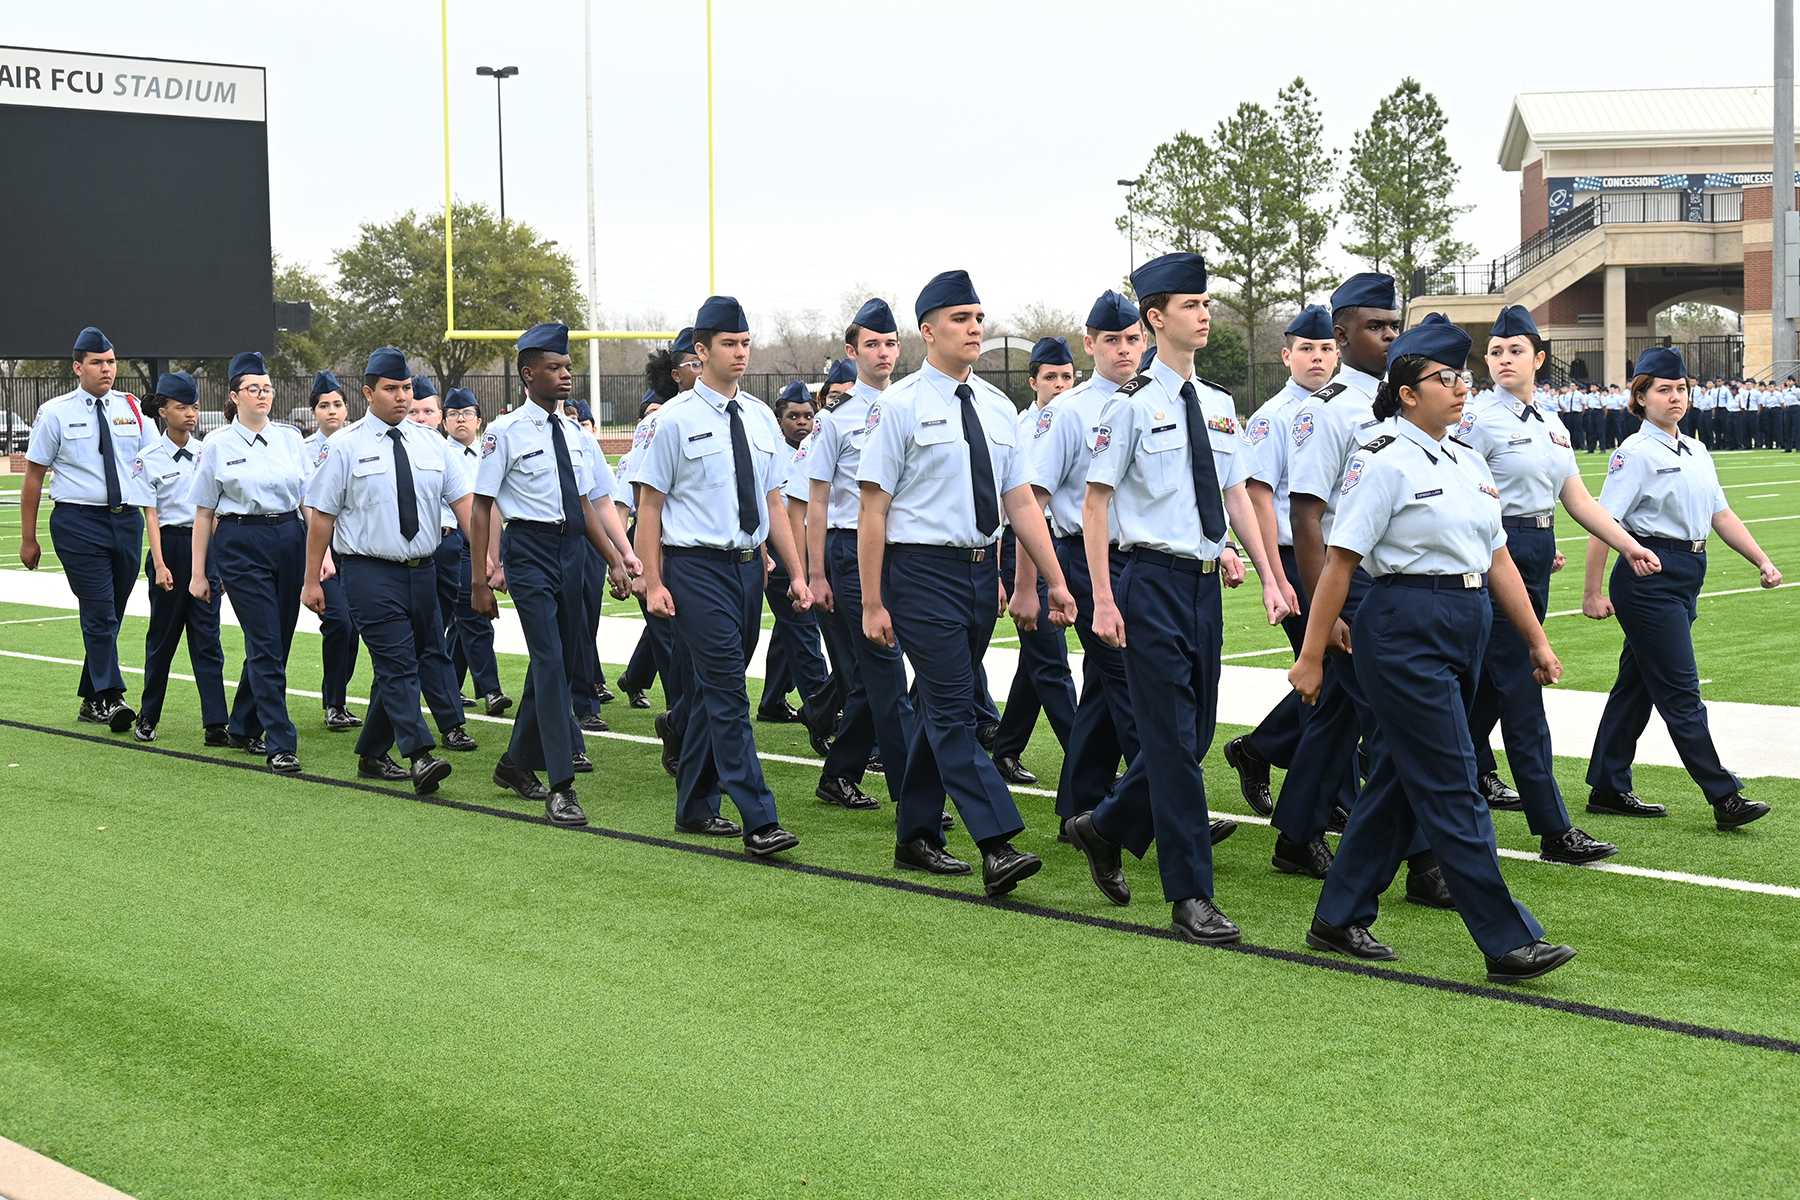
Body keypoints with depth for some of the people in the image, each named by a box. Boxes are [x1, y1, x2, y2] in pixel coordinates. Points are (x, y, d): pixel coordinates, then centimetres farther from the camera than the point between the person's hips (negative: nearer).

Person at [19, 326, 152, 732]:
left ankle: (91, 701, 20)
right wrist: (28, 538, 2)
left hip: (128, 519, 4)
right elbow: (33, 475, 4)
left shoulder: (131, 409, 10)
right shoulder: (56, 413, 1)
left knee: (110, 616, 9)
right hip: (78, 520, -4)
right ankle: (111, 698, -14)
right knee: (98, 611, -13)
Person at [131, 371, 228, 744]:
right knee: (163, 635, 7)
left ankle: (215, 723, -5)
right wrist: (159, 565, -13)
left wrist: (220, 560, 11)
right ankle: (147, 717, 22)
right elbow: (150, 514, -5)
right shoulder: (149, 459, -2)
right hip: (171, 547, -2)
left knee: (206, 636, -2)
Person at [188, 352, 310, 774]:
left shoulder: (291, 438, 9)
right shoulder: (218, 445, 1)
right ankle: (281, 745, -9)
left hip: (289, 538, 4)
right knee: (265, 644, -10)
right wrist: (198, 572, 3)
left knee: (276, 641, 8)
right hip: (241, 544, -4)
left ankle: (243, 728, 27)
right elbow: (204, 512, 4)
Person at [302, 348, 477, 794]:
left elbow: (462, 500, 4)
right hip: (370, 570, -5)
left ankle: (371, 754, 24)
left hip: (421, 569, 5)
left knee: (395, 667, 10)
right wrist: (311, 581, -3)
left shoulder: (429, 441, 9)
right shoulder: (345, 445, -2)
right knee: (398, 662, -13)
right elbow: (321, 514, -1)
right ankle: (420, 757, -19)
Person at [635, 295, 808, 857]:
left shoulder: (762, 419, 12)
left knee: (713, 691, 13)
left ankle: (696, 806, 24)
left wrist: (797, 573, 10)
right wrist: (654, 581, -9)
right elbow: (649, 503, -3)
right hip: (696, 567, -6)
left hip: (749, 565, 6)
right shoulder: (676, 420, -4)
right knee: (727, 689, -11)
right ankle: (758, 821, -15)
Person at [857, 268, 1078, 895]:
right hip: (922, 569, -6)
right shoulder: (900, 406, -7)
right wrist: (873, 603, -10)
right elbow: (873, 509, -7)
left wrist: (1055, 580, 6)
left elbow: (1020, 501, 12)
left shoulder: (998, 407, 11)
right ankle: (998, 848, -16)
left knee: (942, 707, 14)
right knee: (953, 710, -11)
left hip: (982, 570, 7)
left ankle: (917, 836, 25)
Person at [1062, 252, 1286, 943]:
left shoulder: (1218, 405, 12)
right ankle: (1190, 900, 0)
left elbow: (1237, 495, 15)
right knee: (1173, 740, -5)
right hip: (1153, 580, -7)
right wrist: (1103, 600, -13)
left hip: (1205, 581, 7)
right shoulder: (1132, 405, -8)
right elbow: (1095, 503, -8)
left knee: (1194, 735, 12)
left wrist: (1269, 579, 6)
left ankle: (1106, 829, 34)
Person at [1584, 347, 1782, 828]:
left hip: (1685, 580, 8)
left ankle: (1609, 789, 19)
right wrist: (1593, 593, -15)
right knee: (1680, 691, -6)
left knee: (1636, 684, 12)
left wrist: (1763, 561, 5)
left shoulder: (1697, 452, 15)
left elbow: (1721, 515, 16)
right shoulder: (1636, 453, -9)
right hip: (1649, 576, -8)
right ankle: (1725, 797, -6)